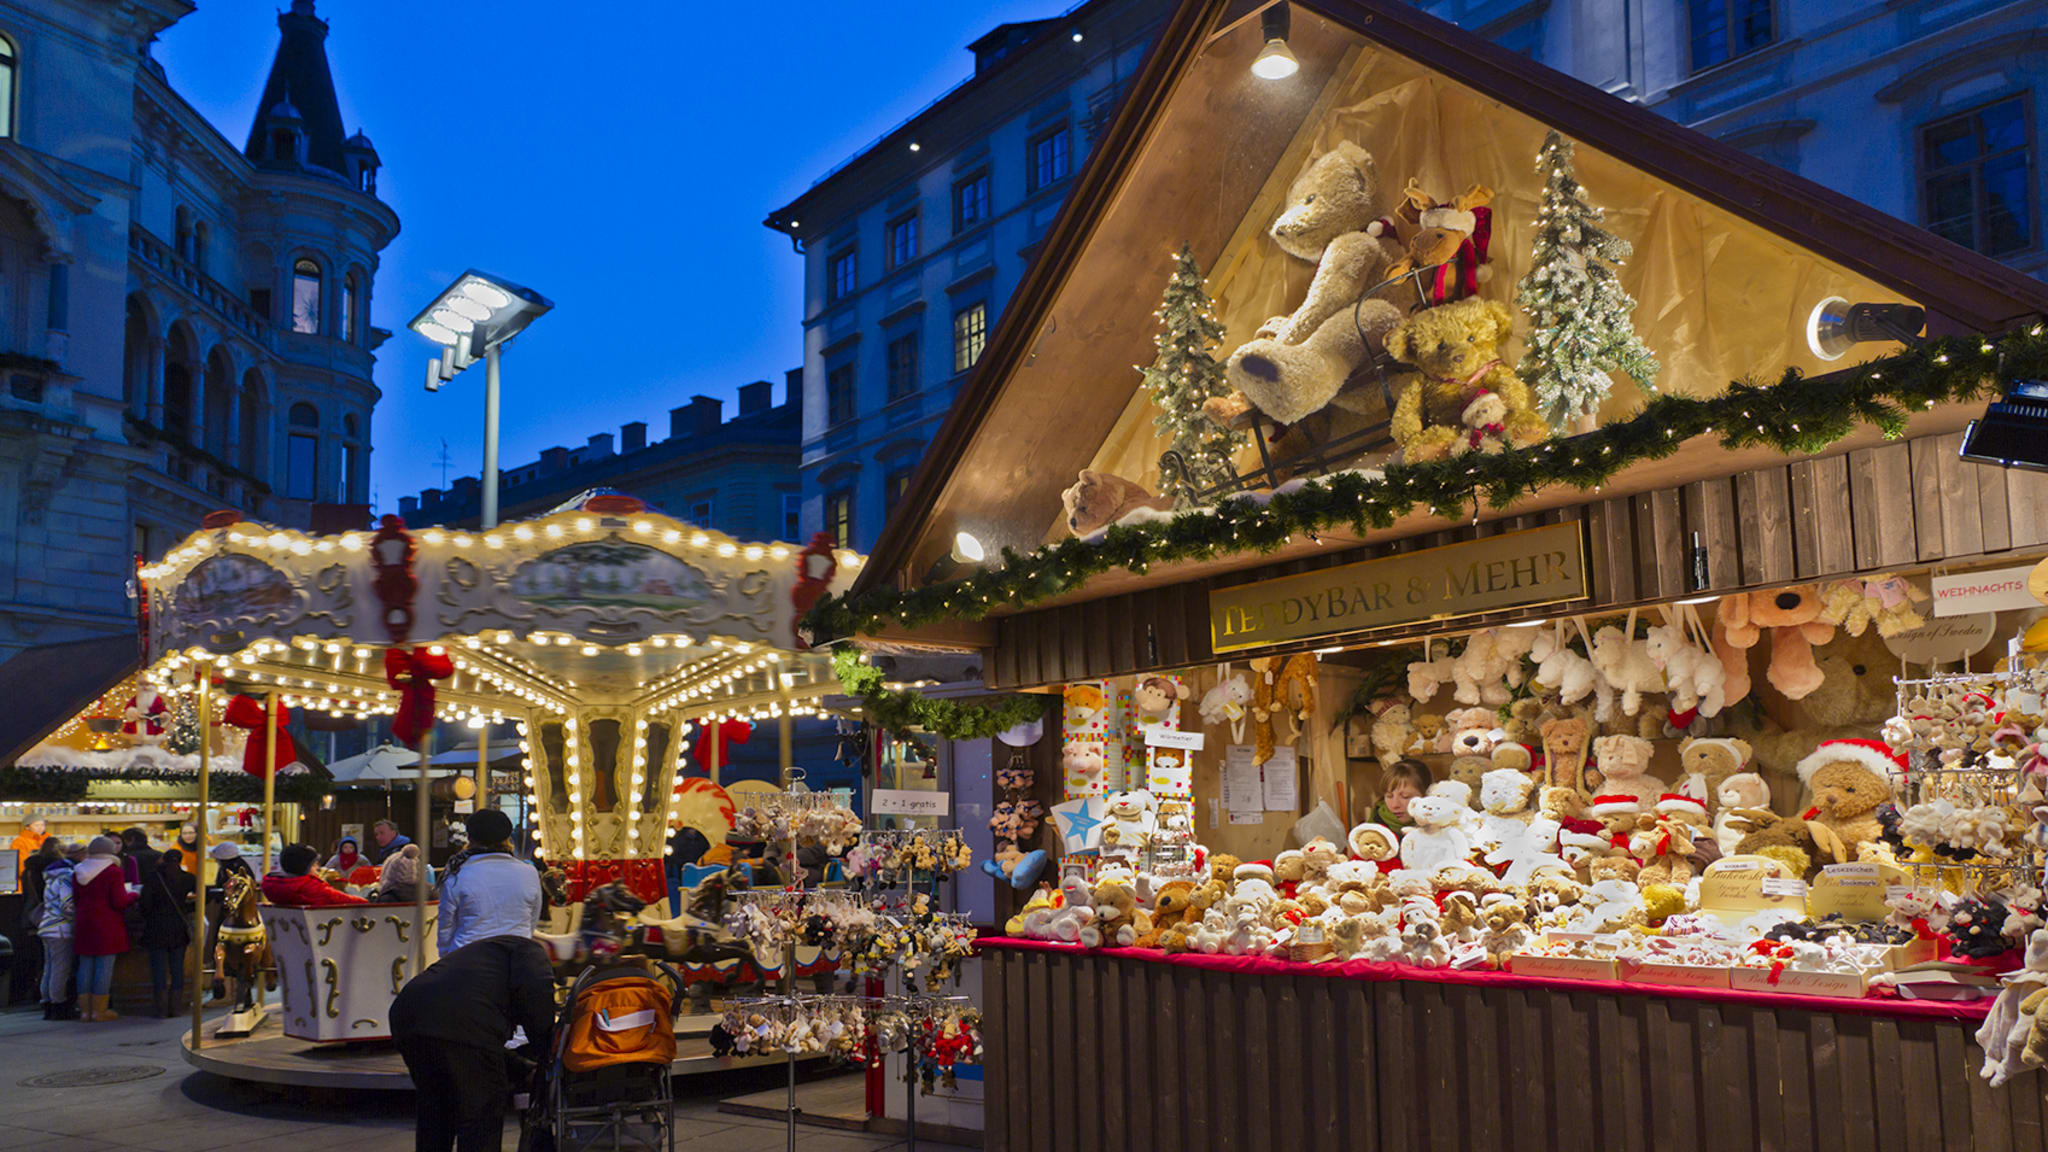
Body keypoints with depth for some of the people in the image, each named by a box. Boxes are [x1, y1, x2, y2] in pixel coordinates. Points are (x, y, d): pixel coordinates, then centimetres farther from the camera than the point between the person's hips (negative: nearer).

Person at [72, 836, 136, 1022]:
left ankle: (86, 1010, 13)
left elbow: (75, 901, 14)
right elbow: (119, 902, -12)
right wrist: (133, 895, 6)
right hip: (107, 926, -6)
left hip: (84, 925, 6)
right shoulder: (114, 872, -9)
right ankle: (99, 1010, -1)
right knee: (105, 966, -2)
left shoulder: (77, 873, 9)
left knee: (85, 966, 10)